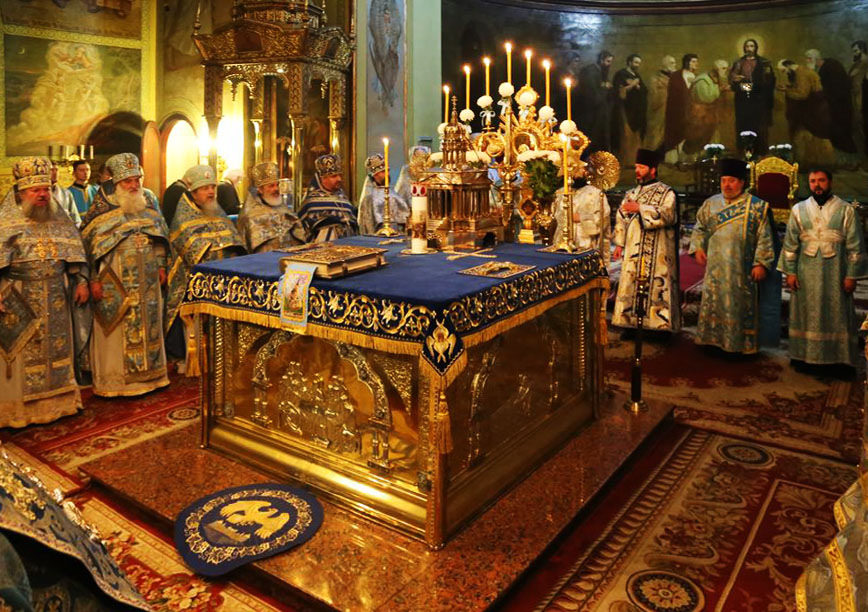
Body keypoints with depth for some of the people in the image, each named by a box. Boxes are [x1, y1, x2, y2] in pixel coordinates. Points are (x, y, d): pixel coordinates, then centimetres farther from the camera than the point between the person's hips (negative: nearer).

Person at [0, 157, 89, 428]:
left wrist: (81, 282, 3)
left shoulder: (60, 220, 8)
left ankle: (58, 399, 25)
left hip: (56, 301, 4)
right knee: (22, 354, 3)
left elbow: (76, 253, 11)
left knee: (57, 349, 12)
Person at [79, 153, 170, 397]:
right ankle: (112, 380, 13)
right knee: (116, 329, 1)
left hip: (147, 279, 4)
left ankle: (147, 373, 23)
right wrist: (94, 280, -12)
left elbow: (161, 235, 16)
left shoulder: (149, 201, 8)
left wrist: (161, 266, 10)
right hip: (115, 280, -4)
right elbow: (88, 242, -7)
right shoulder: (102, 206, -6)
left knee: (148, 324, 11)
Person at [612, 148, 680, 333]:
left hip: (657, 253, -5)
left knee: (657, 286, -5)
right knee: (630, 286, 4)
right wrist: (619, 244, 9)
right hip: (633, 252, 5)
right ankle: (631, 323, 11)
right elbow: (621, 219, 16)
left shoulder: (666, 192, -1)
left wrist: (640, 208, -21)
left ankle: (660, 324, 3)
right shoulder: (631, 193, 16)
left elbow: (668, 215, -18)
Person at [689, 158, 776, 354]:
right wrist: (697, 248, 3)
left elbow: (764, 238, -3)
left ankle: (741, 345, 14)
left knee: (740, 307, 2)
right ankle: (713, 340, 18)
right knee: (712, 305, 5)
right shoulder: (710, 204, 9)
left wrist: (761, 263, -10)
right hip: (715, 268, 3)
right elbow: (699, 229, 18)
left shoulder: (757, 207, -1)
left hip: (741, 270, -3)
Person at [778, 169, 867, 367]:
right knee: (806, 315, 7)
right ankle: (805, 355, 18)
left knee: (836, 316, 5)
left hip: (835, 274, -1)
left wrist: (851, 275, -6)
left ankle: (838, 358, 14)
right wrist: (790, 272, -1)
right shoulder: (799, 209, 5)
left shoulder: (846, 210, 0)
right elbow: (790, 244, 5)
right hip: (805, 275, 2)